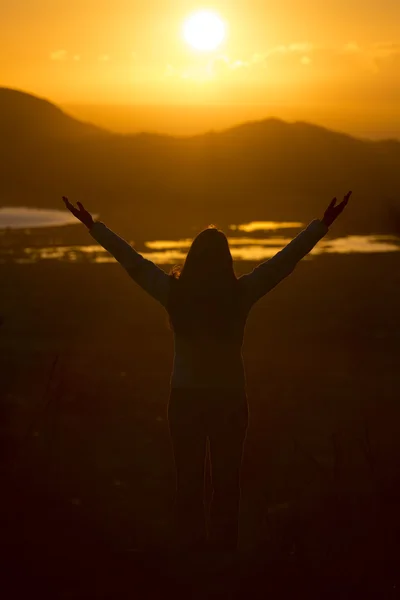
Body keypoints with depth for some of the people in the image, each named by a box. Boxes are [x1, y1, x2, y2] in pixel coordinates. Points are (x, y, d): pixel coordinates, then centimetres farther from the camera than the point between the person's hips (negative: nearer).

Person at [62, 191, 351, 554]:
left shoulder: (174, 292, -8)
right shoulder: (241, 294, -10)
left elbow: (131, 259, 1)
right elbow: (287, 259, -3)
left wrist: (93, 226, 11)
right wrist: (322, 225, 5)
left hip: (185, 398, 1)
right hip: (230, 399, -1)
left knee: (188, 480, 10)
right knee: (226, 481, 8)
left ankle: (190, 545, 13)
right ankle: (223, 549, 9)